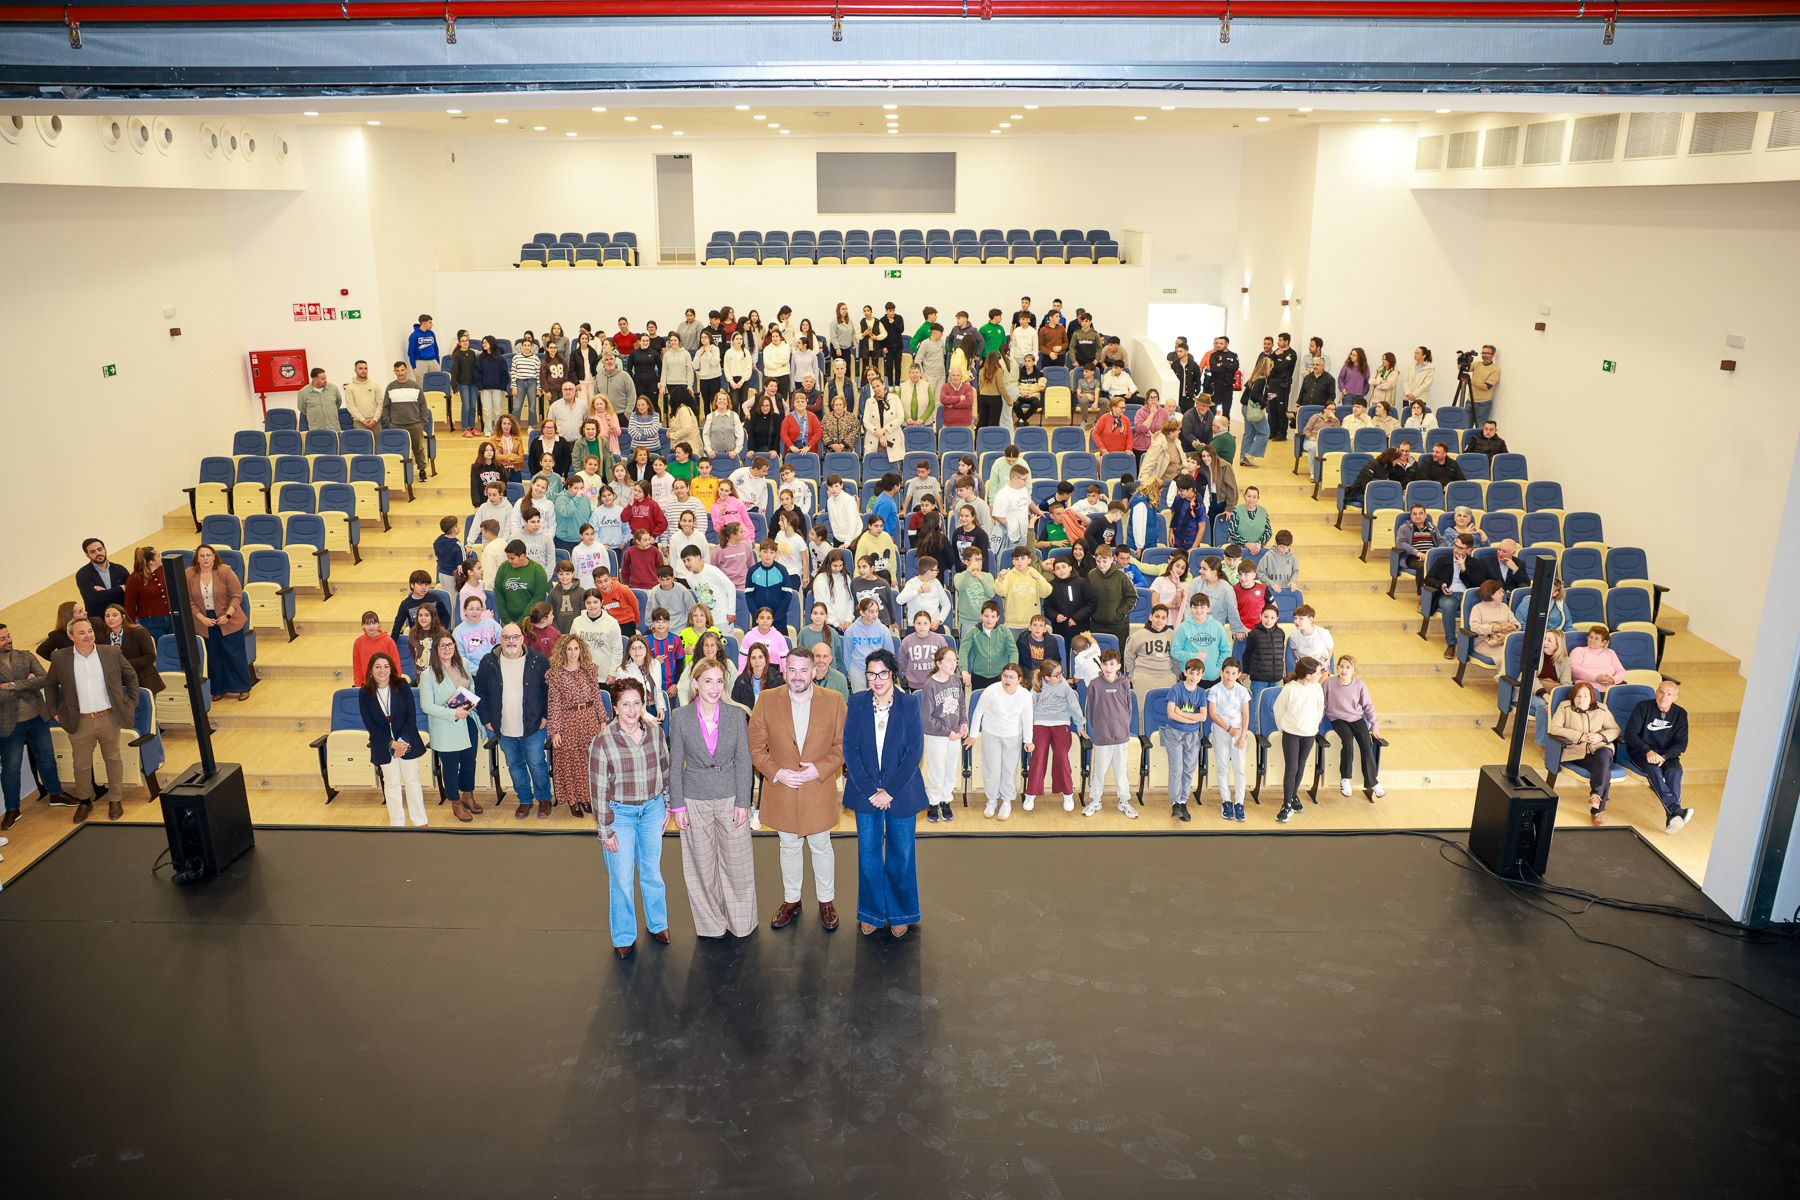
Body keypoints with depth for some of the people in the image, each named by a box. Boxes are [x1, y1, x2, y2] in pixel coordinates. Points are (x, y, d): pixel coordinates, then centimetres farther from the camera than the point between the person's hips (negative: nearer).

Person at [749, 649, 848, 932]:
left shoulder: (834, 701, -7)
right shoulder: (766, 701, -6)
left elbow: (843, 744, -3)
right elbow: (756, 746, -3)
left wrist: (820, 769, -16)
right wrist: (776, 773, -15)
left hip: (819, 789, -1)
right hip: (781, 790, 1)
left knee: (821, 846, 13)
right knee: (789, 847, 17)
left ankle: (826, 901, 32)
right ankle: (791, 900, 34)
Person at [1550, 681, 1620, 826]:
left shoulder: (1602, 709, 18)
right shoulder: (1565, 707, 10)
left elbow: (1615, 729, 14)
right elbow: (1554, 728, -2)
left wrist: (1601, 736, -8)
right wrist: (1580, 736, -8)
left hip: (1600, 749, 2)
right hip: (1576, 752, -2)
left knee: (1604, 756, -35)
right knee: (1603, 767, -32)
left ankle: (1596, 796, -33)